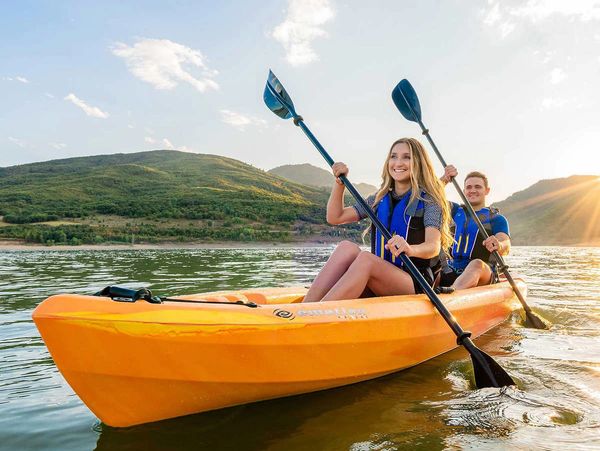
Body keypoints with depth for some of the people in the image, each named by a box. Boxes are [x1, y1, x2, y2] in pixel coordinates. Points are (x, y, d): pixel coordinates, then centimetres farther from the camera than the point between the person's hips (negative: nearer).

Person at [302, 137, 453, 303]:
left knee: (366, 258, -33)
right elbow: (335, 217, 11)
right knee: (347, 248, -24)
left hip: (417, 283, -4)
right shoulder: (379, 199, 14)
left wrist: (411, 249, -40)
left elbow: (433, 247, -18)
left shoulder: (429, 200, -1)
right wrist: (340, 182, 0)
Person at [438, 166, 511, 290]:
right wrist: (445, 179, -13)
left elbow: (506, 245, -10)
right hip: (451, 273, 4)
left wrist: (499, 246, -36)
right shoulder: (456, 211, 20)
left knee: (477, 264, -38)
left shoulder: (496, 218, 8)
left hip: (483, 276, -3)